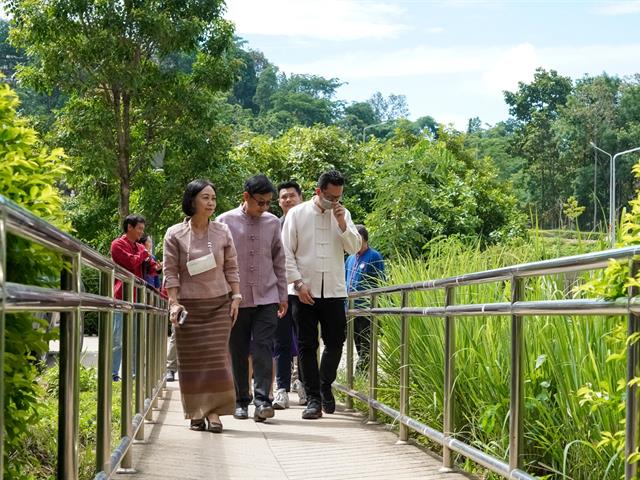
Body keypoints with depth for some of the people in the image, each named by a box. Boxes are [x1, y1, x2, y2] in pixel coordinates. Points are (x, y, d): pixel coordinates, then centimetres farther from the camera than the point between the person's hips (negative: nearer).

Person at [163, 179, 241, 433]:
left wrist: (236, 297, 2)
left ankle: (213, 412, -4)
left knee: (217, 357, -5)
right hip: (188, 305, -1)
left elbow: (232, 268, 9)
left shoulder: (222, 231, 5)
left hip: (219, 303, 1)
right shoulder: (175, 234, -2)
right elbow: (170, 272, -1)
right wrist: (174, 302, -8)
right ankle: (196, 414, 9)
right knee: (191, 360, 2)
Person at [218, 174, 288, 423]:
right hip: (236, 298, -1)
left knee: (263, 350, -9)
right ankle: (241, 401, 15)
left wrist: (282, 295, 12)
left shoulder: (273, 223, 8)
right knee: (238, 353, 6)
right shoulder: (225, 222, 0)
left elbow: (279, 261, 14)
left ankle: (262, 400, -11)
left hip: (266, 298, 1)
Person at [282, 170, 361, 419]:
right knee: (307, 345, 1)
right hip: (305, 291, -2)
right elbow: (286, 252, 0)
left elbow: (354, 247, 3)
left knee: (335, 342, 2)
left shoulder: (343, 214, 9)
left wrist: (342, 223, -9)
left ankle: (325, 385, 26)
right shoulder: (297, 214, 1)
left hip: (334, 290, 2)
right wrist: (298, 283, -8)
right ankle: (313, 399, 6)